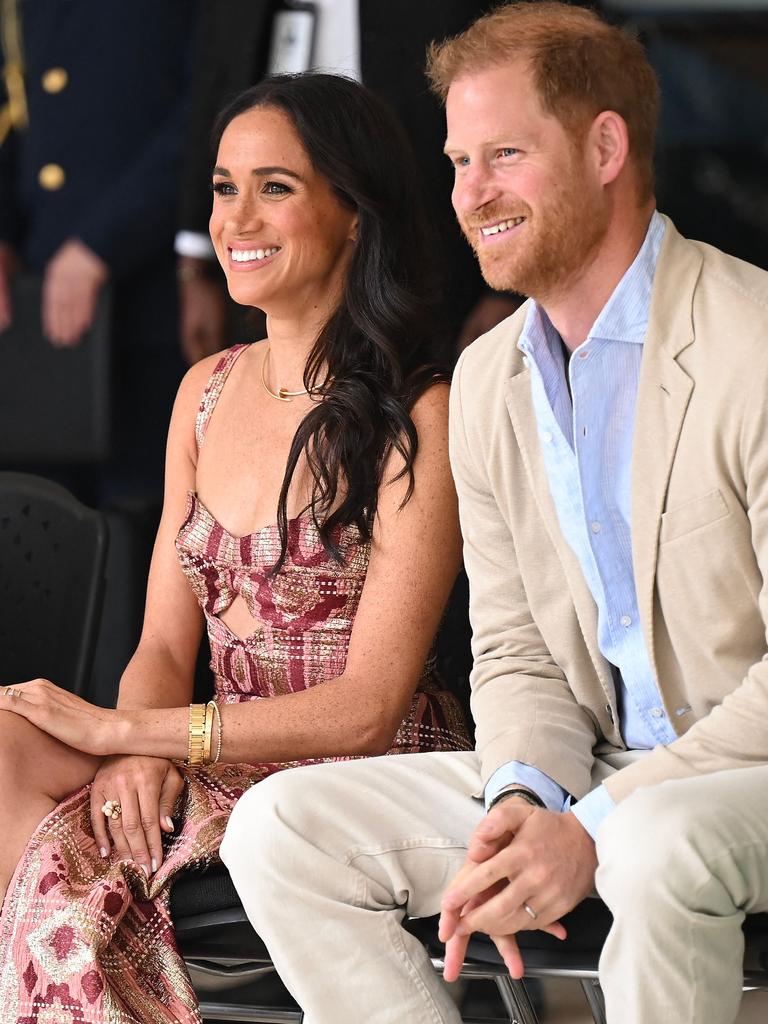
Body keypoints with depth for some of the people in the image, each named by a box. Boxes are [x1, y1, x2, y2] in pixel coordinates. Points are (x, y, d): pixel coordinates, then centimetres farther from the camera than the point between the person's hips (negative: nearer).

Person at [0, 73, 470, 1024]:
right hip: (222, 759, 6)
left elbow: (369, 705, -15)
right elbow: (167, 643, 11)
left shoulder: (418, 418, -11)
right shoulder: (207, 391, 12)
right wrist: (140, 753, -13)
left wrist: (123, 729, -16)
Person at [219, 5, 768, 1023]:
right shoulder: (487, 378, 10)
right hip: (600, 774, 7)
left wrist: (595, 827, -23)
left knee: (662, 840, -40)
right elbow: (516, 653, 11)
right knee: (278, 829, -8)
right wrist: (522, 801, -12)